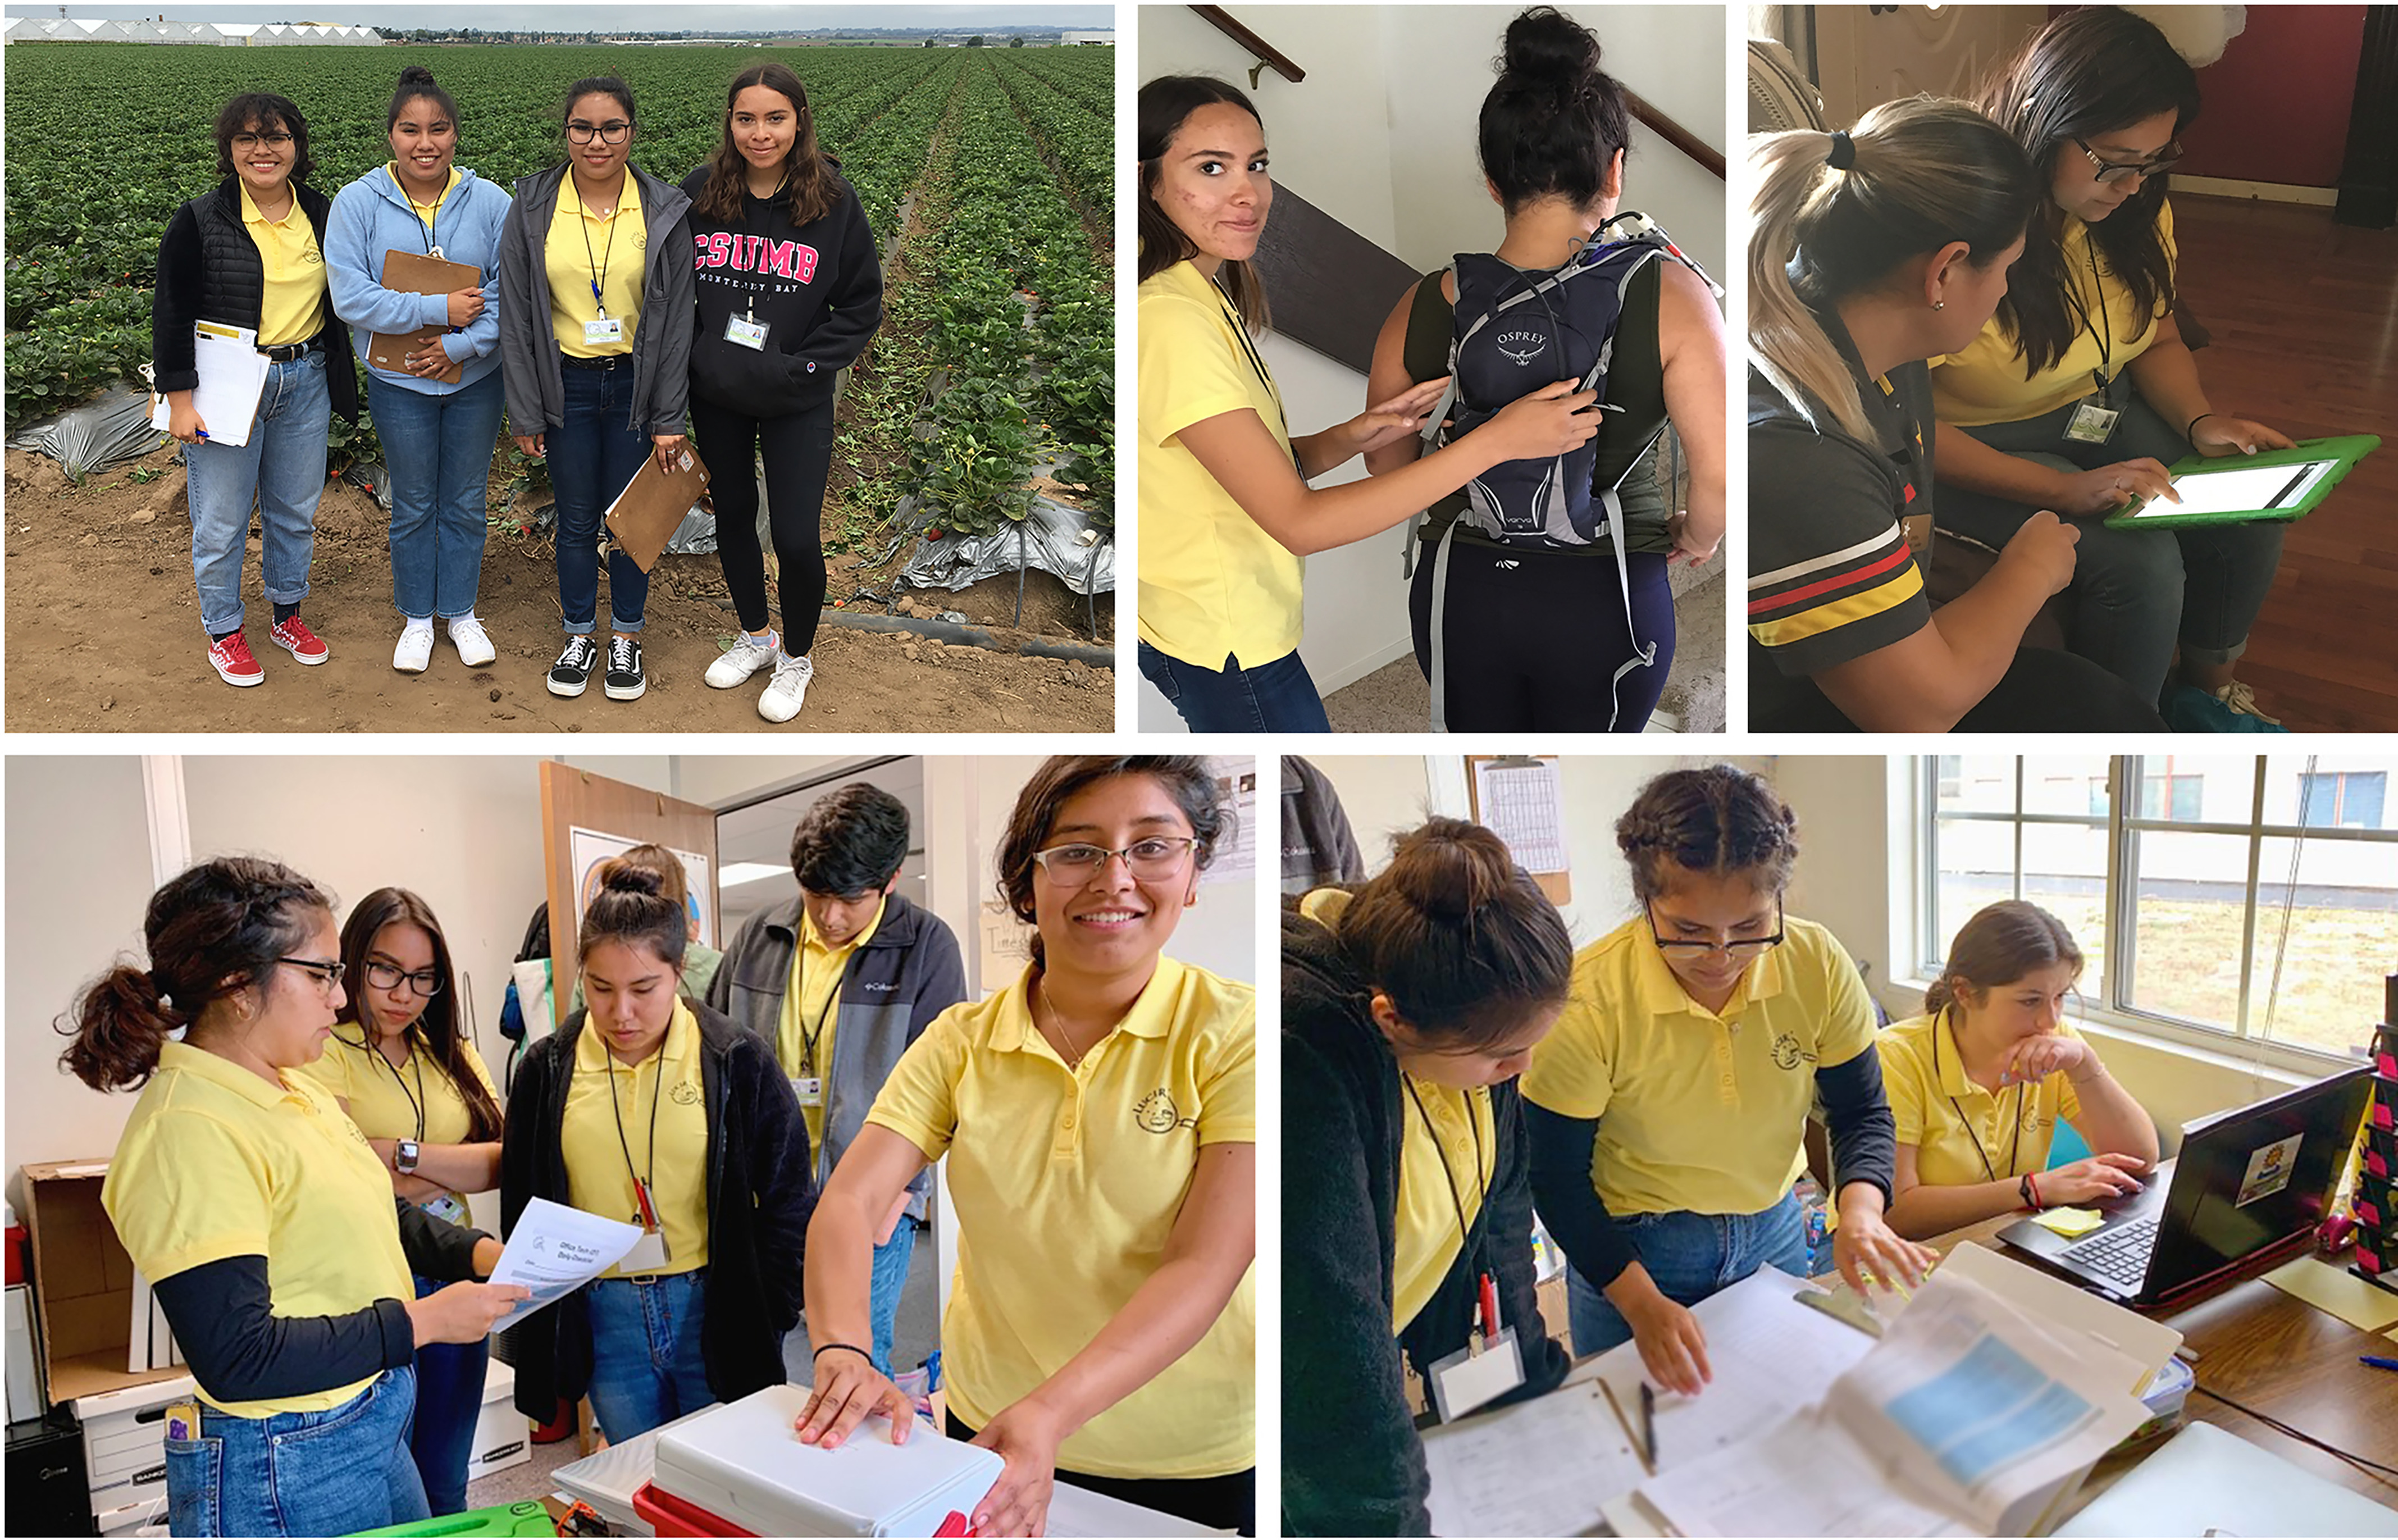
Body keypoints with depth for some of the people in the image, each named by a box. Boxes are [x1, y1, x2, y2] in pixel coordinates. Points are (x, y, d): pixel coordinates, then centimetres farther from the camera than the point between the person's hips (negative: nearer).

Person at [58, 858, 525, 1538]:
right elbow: (236, 1360, -26)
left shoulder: (294, 1092, 4)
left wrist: (481, 1253, 0)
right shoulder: (191, 1130, -23)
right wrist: (422, 1321, -21)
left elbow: (382, 1213, 18)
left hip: (376, 1427, 9)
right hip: (284, 1474, -8)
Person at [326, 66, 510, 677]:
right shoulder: (357, 203, -9)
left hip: (476, 379, 1)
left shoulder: (491, 203, -6)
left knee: (465, 503, 13)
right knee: (413, 506, 13)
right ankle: (416, 617, 29)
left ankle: (461, 612, 30)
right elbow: (351, 298, -15)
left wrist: (460, 345, -18)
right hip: (399, 382, 0)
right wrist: (439, 309, -21)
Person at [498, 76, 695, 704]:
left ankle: (626, 639, 26)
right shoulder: (533, 208, -4)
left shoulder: (665, 211, -5)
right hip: (567, 386, 1)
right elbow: (516, 316, 0)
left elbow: (678, 319, -3)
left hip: (636, 385, 0)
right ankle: (579, 636, 27)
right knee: (576, 520, 9)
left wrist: (669, 418, -5)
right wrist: (525, 412, -2)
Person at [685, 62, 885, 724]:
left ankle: (798, 655, 22)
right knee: (732, 514, 17)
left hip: (796, 402, -3)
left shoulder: (833, 199, -12)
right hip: (715, 395, 3)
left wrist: (804, 365, -13)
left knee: (797, 538, -4)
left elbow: (862, 304, -5)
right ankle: (755, 634, 41)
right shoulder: (700, 191, -6)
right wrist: (693, 353, -2)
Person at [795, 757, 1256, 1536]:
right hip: (986, 1428, 3)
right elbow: (849, 1201, -12)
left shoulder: (1233, 1032, -13)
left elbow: (1204, 1266, -21)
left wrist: (1051, 1412, -33)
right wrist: (843, 1352, -31)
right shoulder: (961, 1041, -3)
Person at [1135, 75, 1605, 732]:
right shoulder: (1170, 321, -25)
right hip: (1230, 644, -9)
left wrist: (1350, 438, -12)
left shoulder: (1206, 296, 7)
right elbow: (1299, 522, -29)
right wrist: (1496, 441, -30)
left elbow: (1261, 470, 7)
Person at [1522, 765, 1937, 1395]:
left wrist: (1861, 1212, -24)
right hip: (1631, 1247, -3)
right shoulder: (1587, 1000, -28)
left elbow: (1862, 1113, -4)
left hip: (1774, 1229, 4)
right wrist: (1640, 1303, -27)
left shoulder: (1818, 965, -18)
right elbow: (1559, 1178, -18)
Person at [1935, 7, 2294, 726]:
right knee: (2141, 562, -26)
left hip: (2101, 412, 7)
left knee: (2251, 518, -11)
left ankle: (2209, 688, 16)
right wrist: (2066, 490, -36)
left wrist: (2200, 421, -11)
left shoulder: (2137, 208, -4)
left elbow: (2159, 341, 12)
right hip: (1980, 446, -7)